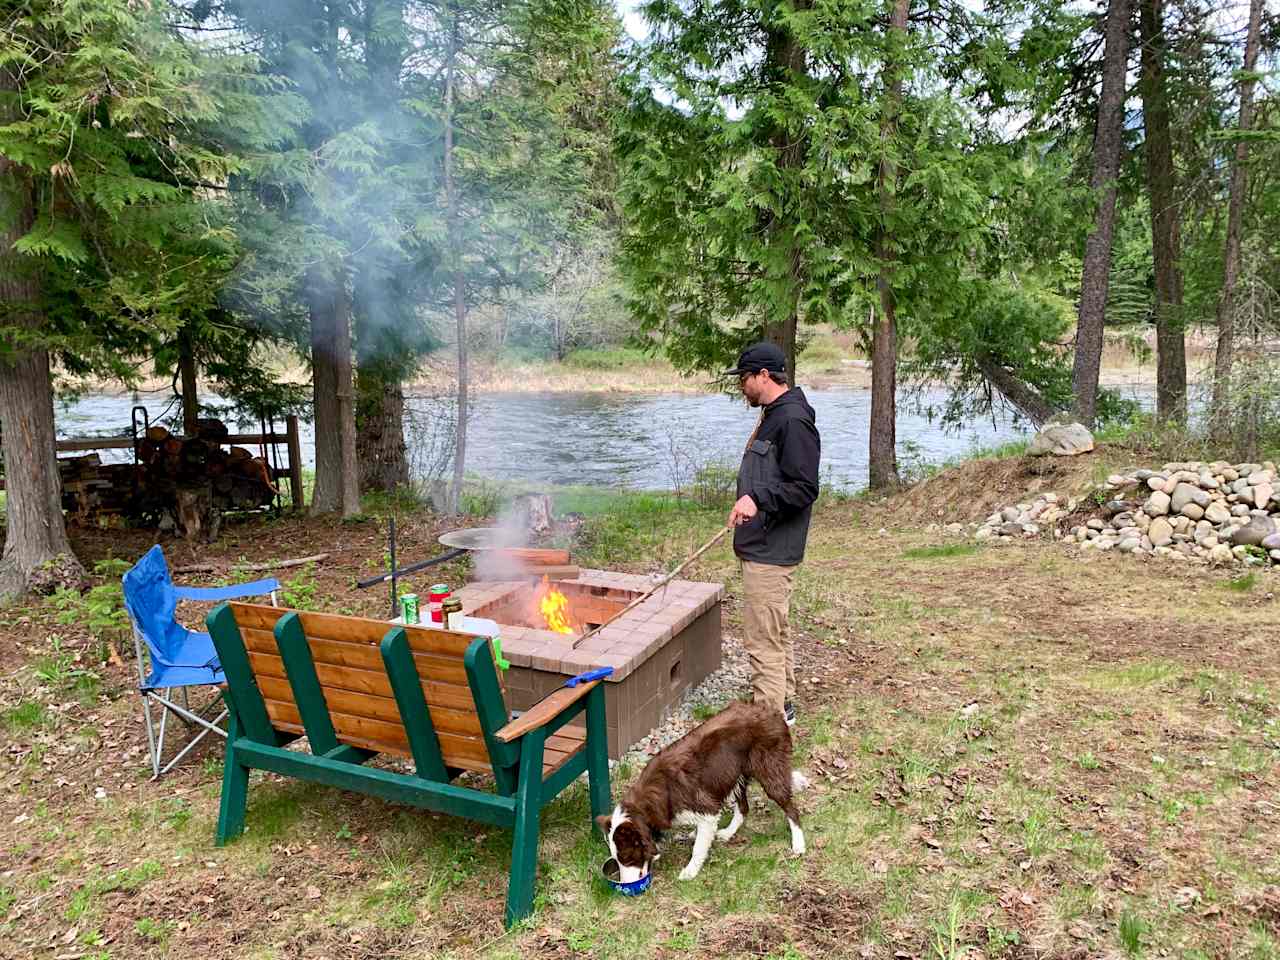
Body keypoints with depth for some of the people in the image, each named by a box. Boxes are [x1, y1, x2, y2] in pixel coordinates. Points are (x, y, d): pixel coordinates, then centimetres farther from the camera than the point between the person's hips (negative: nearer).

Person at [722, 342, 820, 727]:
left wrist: (757, 498, -32)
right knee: (777, 633, 20)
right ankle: (783, 706, 32)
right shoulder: (774, 416, 15)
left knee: (763, 640, -6)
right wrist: (749, 501, 20)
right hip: (765, 547, 11)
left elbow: (804, 488, -24)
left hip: (771, 553, -11)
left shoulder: (793, 421, -18)